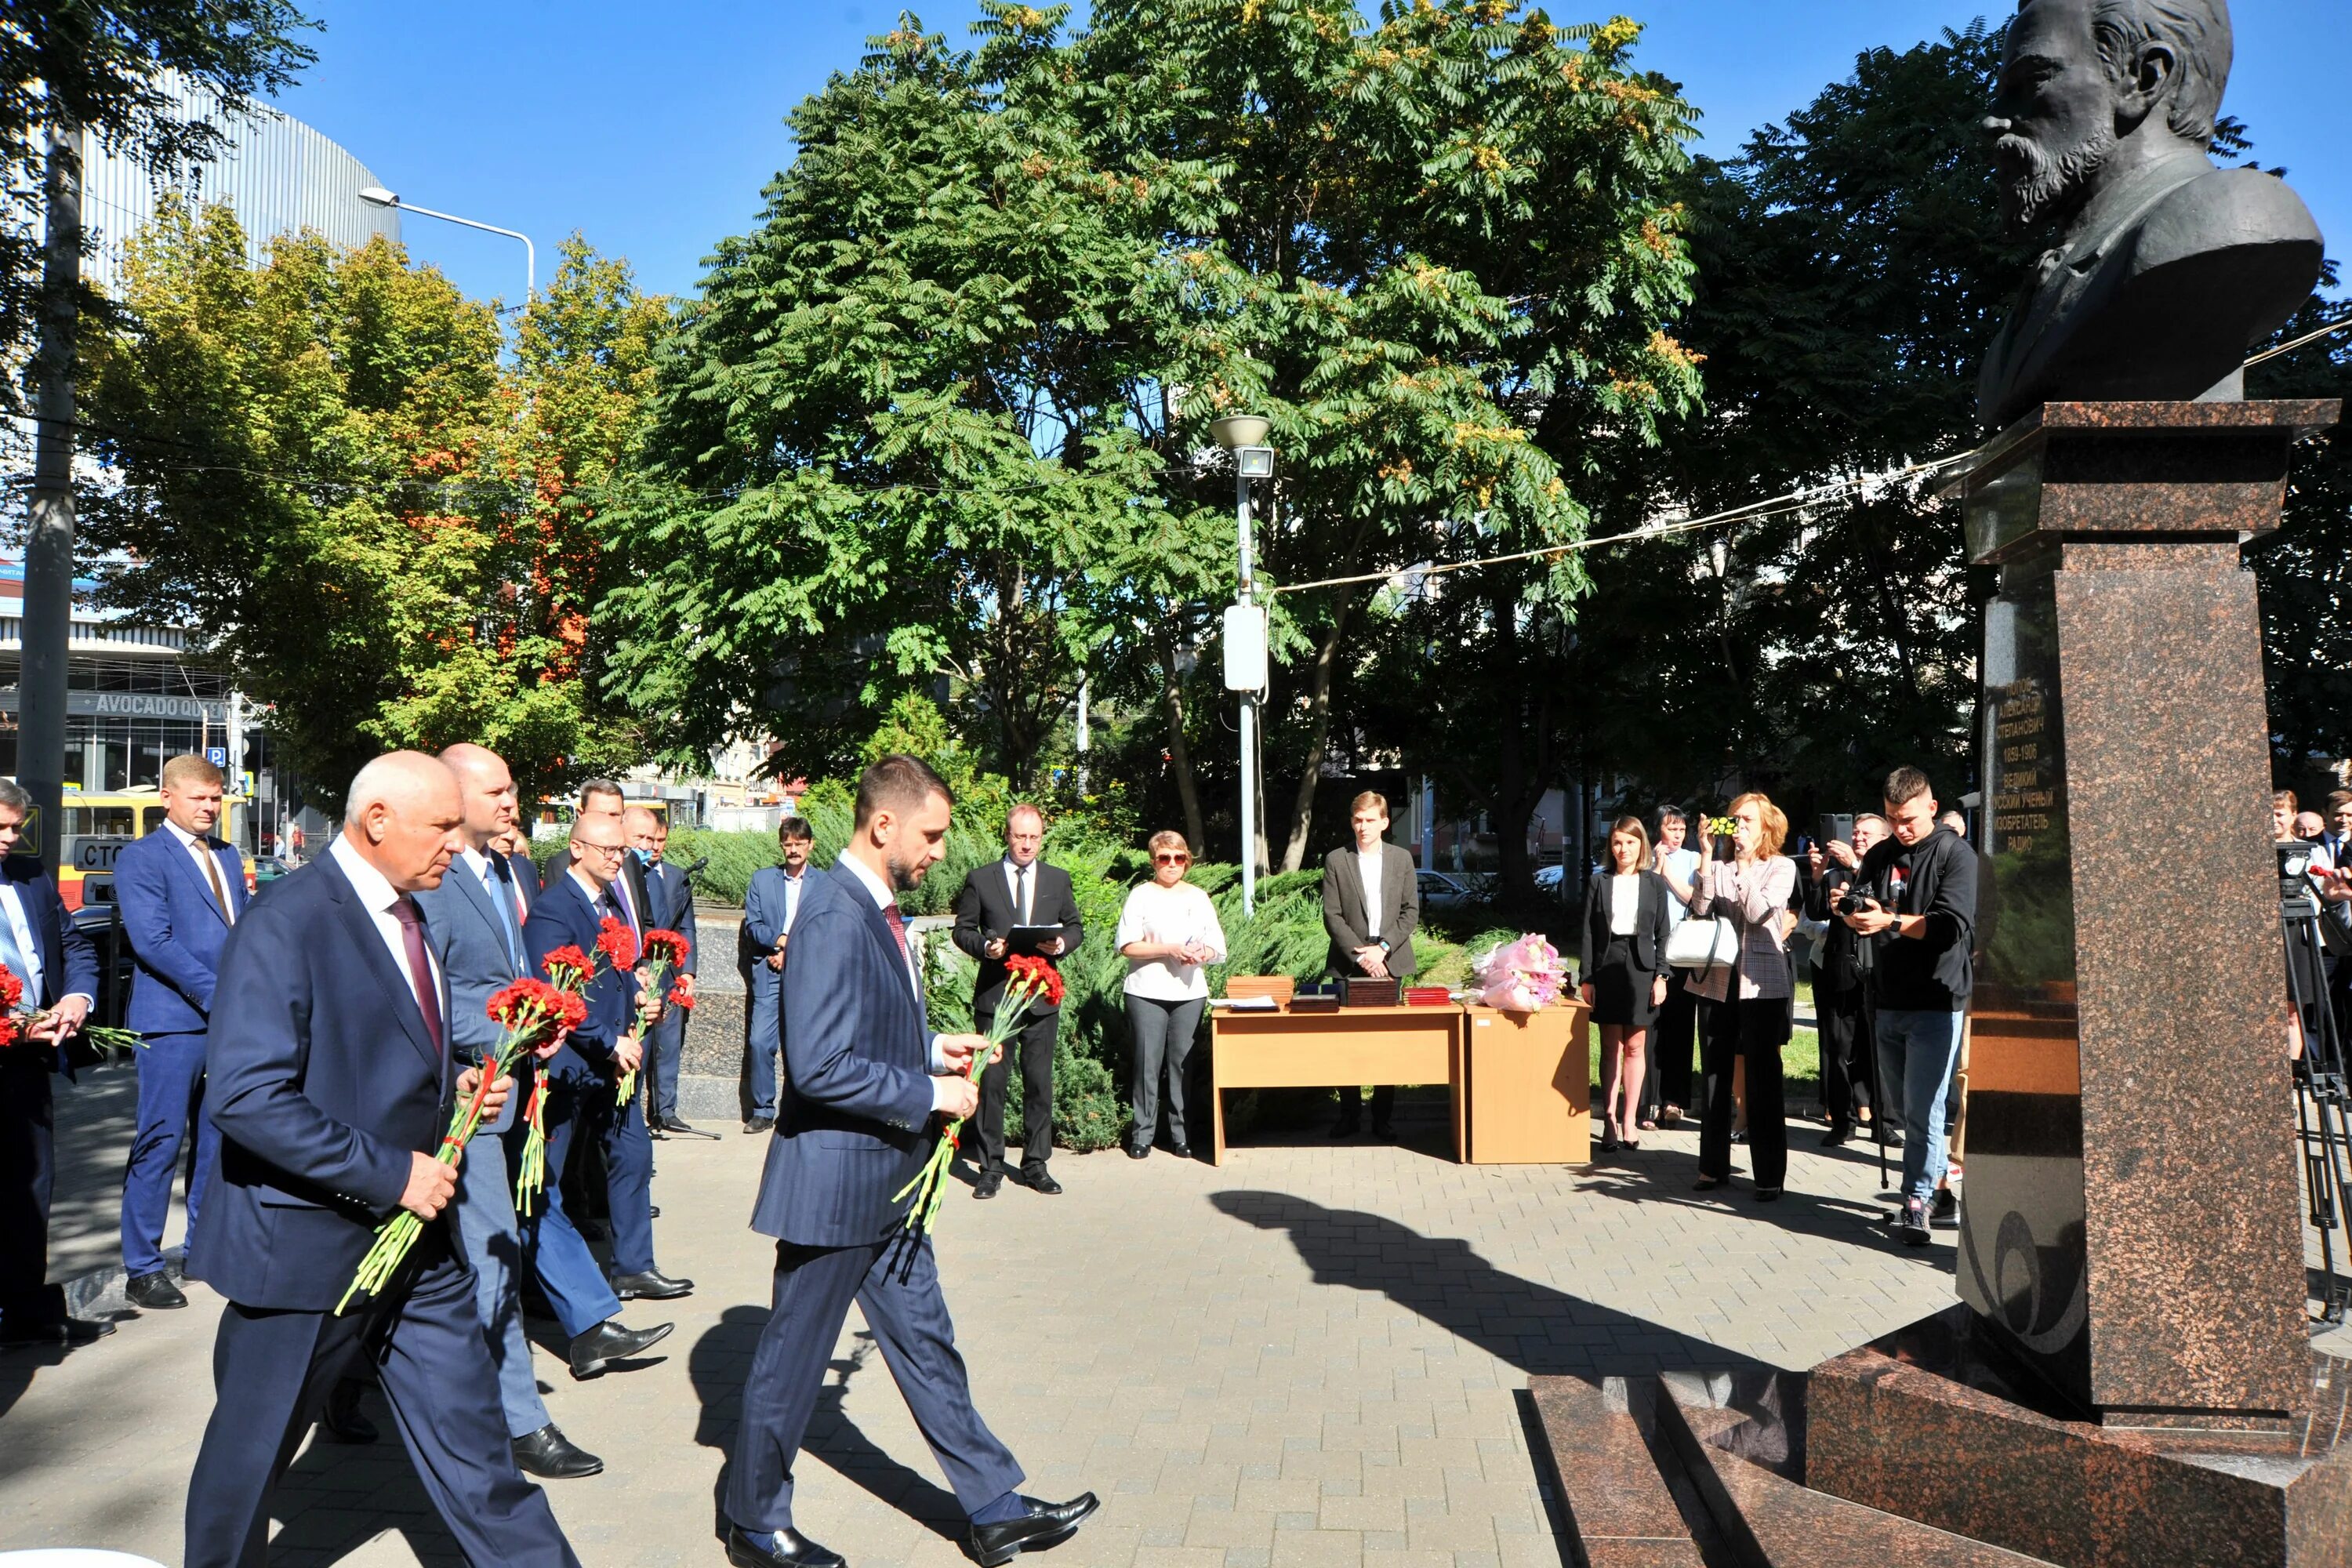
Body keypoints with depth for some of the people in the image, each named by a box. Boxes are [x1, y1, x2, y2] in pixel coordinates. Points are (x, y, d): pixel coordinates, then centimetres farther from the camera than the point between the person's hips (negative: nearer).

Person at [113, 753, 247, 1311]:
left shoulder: (228, 857, 17)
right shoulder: (141, 857, -4)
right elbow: (153, 941, -14)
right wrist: (215, 994, -17)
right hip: (173, 1019, -6)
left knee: (216, 1139, 12)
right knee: (160, 1142, -2)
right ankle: (143, 1268, 6)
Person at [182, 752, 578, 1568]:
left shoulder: (405, 913, 8)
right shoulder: (288, 920, -20)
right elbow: (246, 1096, -27)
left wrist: (454, 1085, 3)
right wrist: (391, 1173, -24)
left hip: (415, 1231, 7)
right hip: (310, 1243, -7)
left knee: (471, 1437, 12)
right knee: (252, 1448, 15)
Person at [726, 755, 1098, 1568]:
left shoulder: (879, 908, 8)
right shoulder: (832, 918, -24)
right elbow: (818, 1066, -29)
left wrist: (932, 1046, 5)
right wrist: (930, 1094, -20)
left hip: (886, 1181, 10)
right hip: (835, 1180, -10)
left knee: (925, 1341, 16)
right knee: (793, 1358, 10)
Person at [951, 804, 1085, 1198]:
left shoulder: (1058, 880, 10)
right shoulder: (980, 880, 3)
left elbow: (1076, 928, 14)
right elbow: (962, 930, 5)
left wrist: (1062, 944, -7)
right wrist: (986, 946, -15)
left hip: (1041, 996, 2)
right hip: (995, 993, -2)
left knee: (1040, 1083, 6)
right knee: (991, 1081, 1)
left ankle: (1035, 1165, 17)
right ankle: (991, 1166, 11)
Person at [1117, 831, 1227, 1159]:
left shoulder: (1198, 897, 13)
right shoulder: (1141, 895, 3)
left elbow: (1219, 948, 10)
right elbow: (1127, 945, -6)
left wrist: (1203, 953, -12)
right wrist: (1170, 950, -15)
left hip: (1189, 993, 3)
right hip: (1147, 993, -2)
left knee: (1183, 1063, 3)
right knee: (1147, 1064, -2)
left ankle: (1182, 1135, 11)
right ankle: (1142, 1135, 7)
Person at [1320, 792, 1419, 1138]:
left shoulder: (1402, 858, 7)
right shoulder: (1336, 860, 2)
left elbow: (1411, 912, 4)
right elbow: (1332, 915, -2)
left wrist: (1382, 948, -9)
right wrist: (1359, 955, -11)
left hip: (1389, 962, 1)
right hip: (1348, 963, -1)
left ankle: (1382, 1116, 9)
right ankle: (1350, 1113, 11)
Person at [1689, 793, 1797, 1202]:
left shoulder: (1781, 867, 1)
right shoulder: (1718, 866, 8)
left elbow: (1757, 912, -12)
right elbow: (1700, 908, -8)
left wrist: (1744, 864, -12)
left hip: (1762, 983, -3)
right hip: (1718, 980, 3)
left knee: (1763, 1079, -1)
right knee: (1714, 1075, 9)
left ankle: (1770, 1173, 6)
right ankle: (1713, 1165, 19)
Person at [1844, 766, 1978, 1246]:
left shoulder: (1955, 854, -7)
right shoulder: (1879, 856, 12)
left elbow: (1953, 925, -17)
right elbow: (1864, 917, 13)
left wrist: (1891, 921, -23)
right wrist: (1851, 914, -10)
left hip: (1937, 1002, -6)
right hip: (1890, 1001, 6)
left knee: (1922, 1109, -6)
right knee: (1897, 1104, 13)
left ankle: (1917, 1201, 3)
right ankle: (1940, 1171, 32)